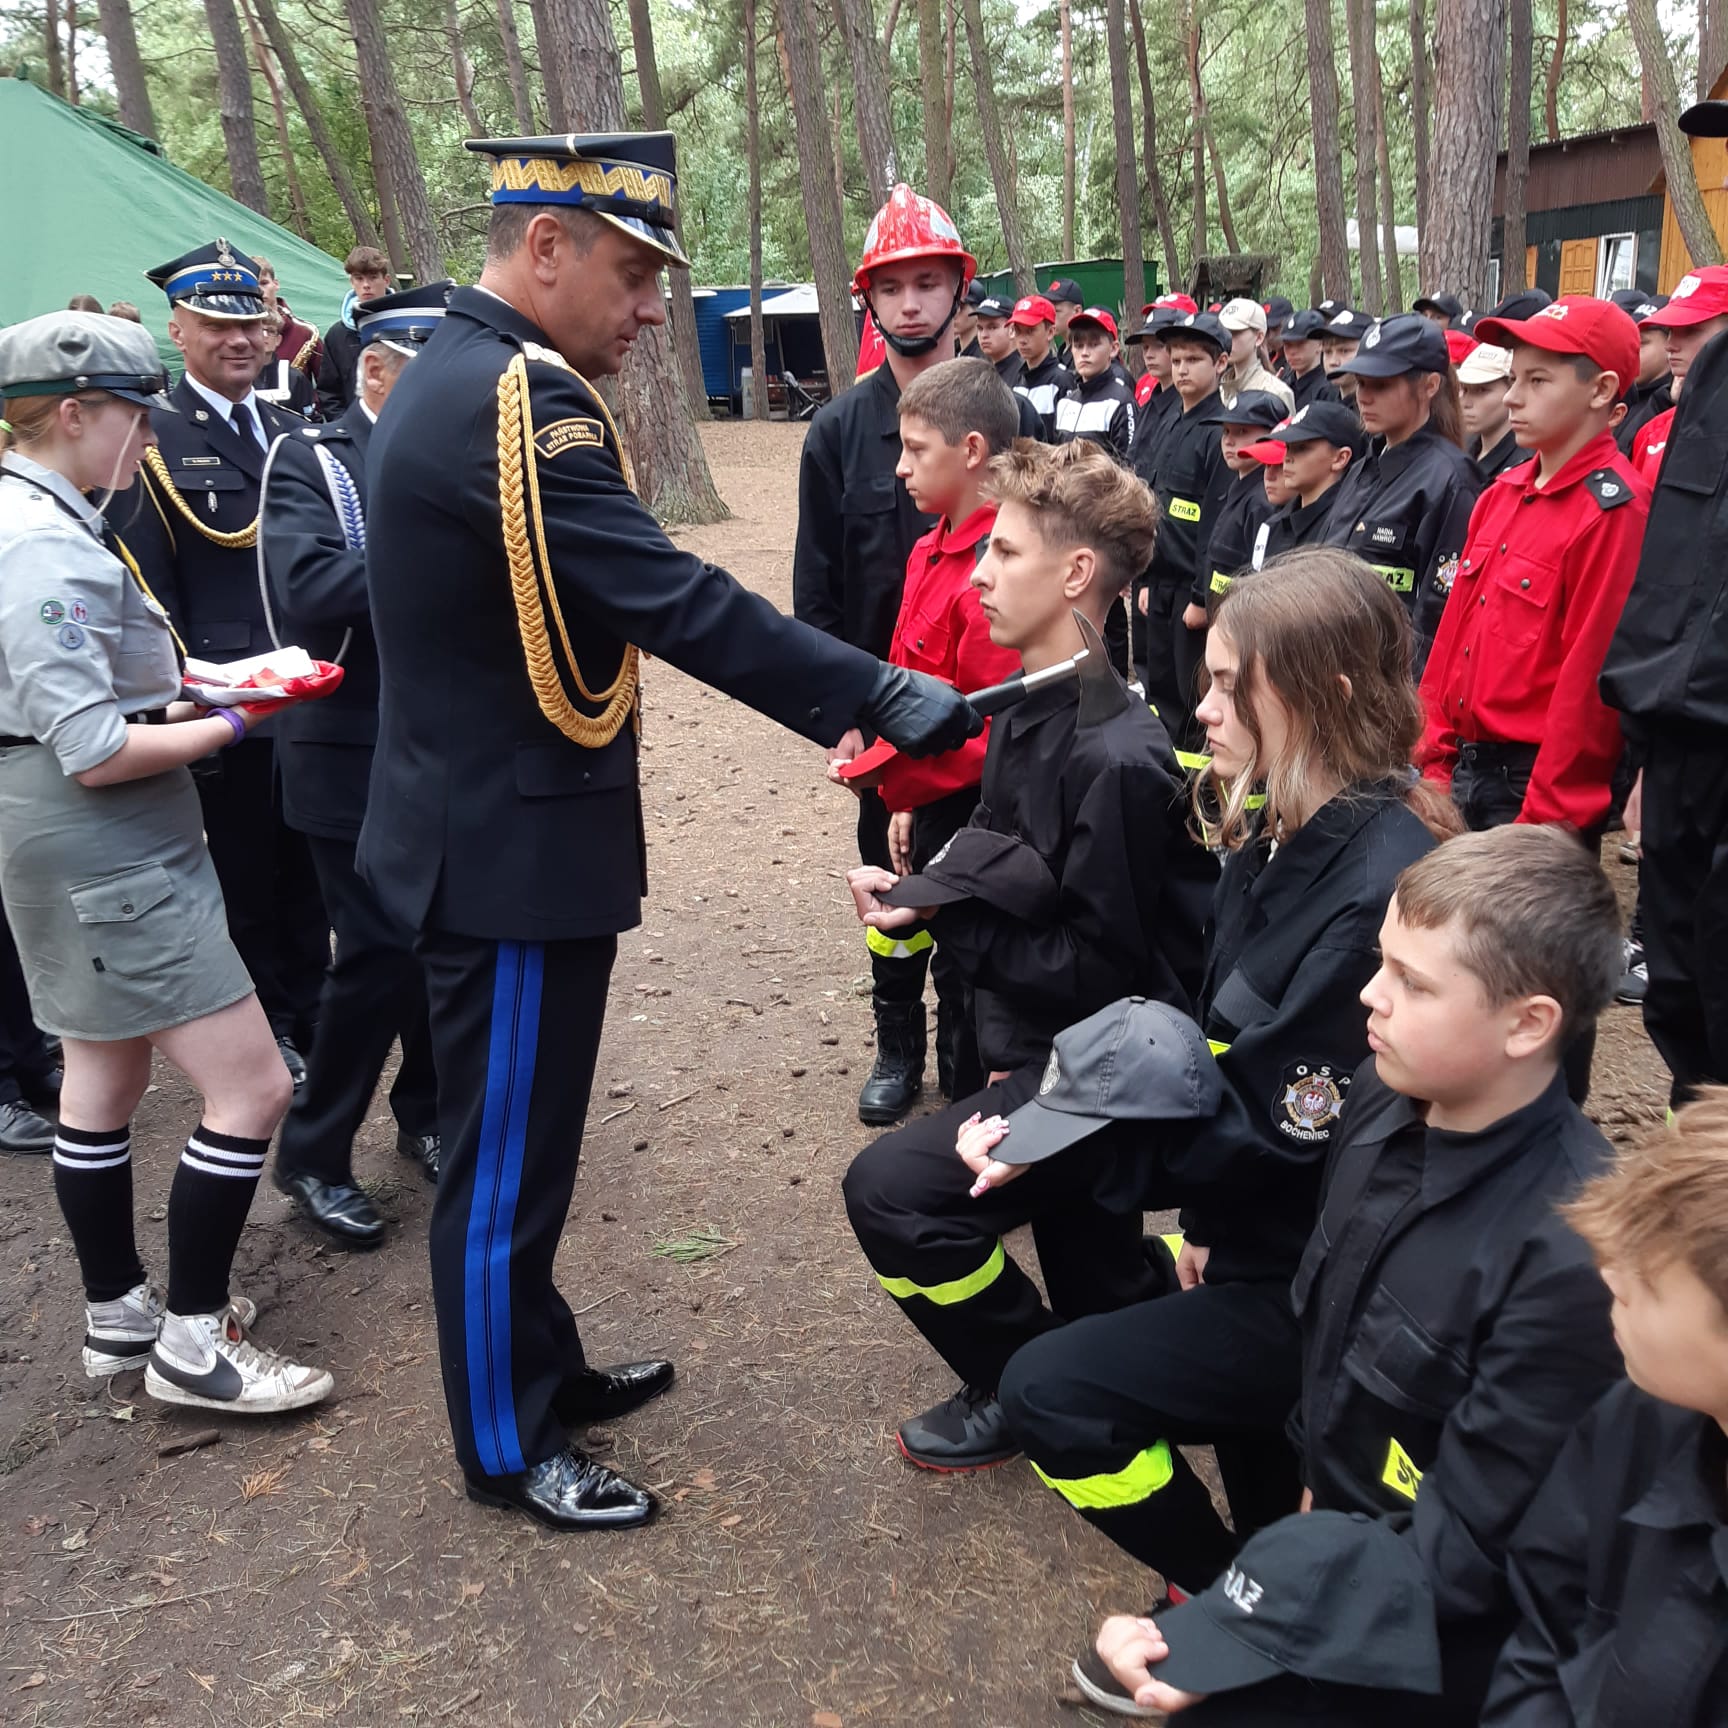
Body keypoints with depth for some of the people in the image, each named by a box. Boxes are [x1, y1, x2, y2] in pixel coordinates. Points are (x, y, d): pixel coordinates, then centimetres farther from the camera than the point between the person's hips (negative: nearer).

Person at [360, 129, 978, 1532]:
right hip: (515, 853, -10)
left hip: (489, 827, 10)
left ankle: (544, 1369, 39)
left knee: (517, 1137, 21)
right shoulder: (513, 397, -23)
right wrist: (891, 700, -26)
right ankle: (508, 1449, 24)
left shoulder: (455, 377, 11)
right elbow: (681, 605, -30)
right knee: (505, 1159, 5)